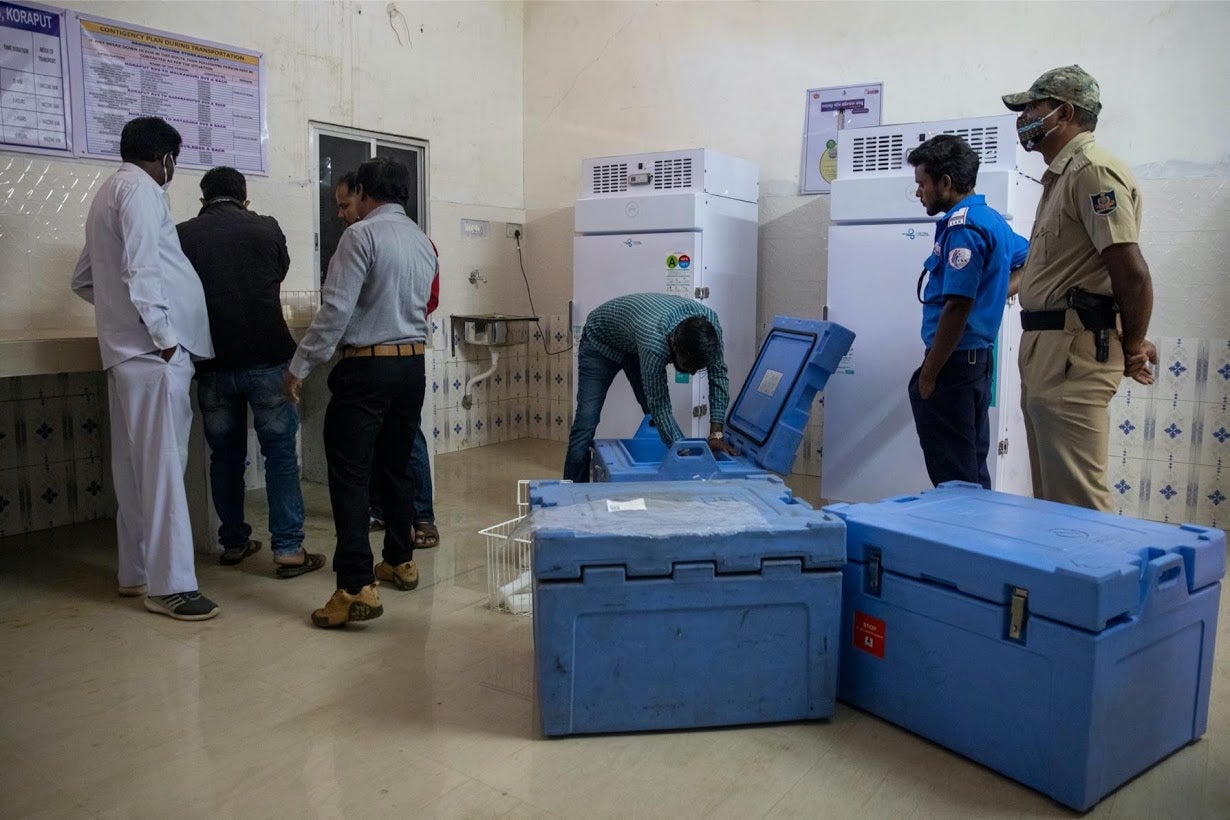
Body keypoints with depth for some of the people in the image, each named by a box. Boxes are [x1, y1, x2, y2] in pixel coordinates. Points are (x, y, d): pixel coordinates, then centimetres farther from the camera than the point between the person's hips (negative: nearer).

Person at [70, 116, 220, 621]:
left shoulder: (107, 194, 21)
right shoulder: (141, 190, -7)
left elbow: (83, 280, 26)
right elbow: (142, 271, -18)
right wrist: (164, 336, -18)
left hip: (125, 351, 10)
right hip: (153, 350, -10)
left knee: (135, 466, 12)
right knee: (163, 466, -9)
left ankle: (136, 572, 19)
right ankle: (169, 584, -6)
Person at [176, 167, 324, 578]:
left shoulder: (182, 235, 3)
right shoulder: (266, 228, 3)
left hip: (213, 363, 2)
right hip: (267, 358, -1)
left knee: (226, 455, 14)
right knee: (280, 452, 3)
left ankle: (233, 542, 24)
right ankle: (288, 549, 1)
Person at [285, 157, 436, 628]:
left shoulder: (362, 234, -11)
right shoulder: (422, 241, 12)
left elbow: (336, 309, -16)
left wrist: (300, 366, -10)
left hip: (367, 367, -7)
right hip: (413, 363, 7)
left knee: (350, 476, -5)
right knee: (395, 468, 18)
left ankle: (357, 588, -9)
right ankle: (400, 562, 29)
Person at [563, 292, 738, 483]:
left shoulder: (709, 323, -30)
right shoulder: (653, 344, -45)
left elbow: (718, 374, -16)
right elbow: (660, 407, -35)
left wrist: (716, 434, -21)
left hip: (635, 345, 6)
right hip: (600, 342, -5)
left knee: (657, 421, -2)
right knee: (586, 425, -12)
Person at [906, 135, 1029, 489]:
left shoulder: (962, 227, -16)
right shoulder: (990, 218, 13)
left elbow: (957, 307, -22)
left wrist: (927, 376, -18)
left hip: (955, 361, -10)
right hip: (979, 357, 10)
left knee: (953, 479, -3)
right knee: (973, 475, 16)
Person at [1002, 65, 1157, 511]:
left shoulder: (1092, 171, -13)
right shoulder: (1061, 174, 19)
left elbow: (1133, 272, -18)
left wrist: (1134, 348, -8)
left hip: (1073, 353, -10)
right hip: (1046, 349, 11)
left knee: (1076, 498, -8)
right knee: (1050, 493, 15)